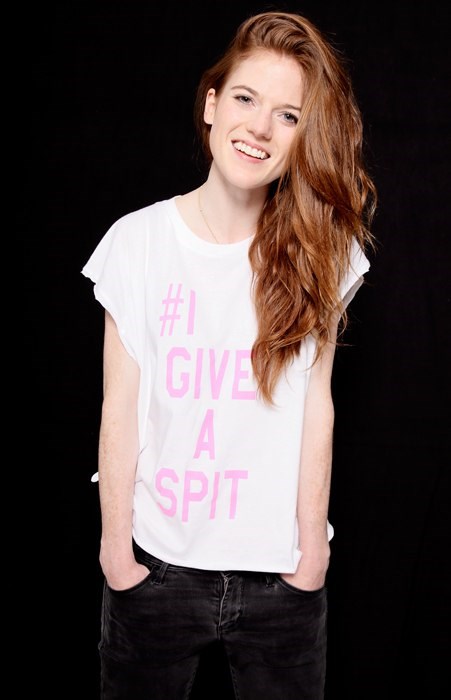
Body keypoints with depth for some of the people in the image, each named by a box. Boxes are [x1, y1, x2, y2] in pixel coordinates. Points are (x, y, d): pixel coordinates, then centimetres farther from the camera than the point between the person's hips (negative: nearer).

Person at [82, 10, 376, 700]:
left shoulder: (321, 252, -2)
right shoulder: (139, 241, -6)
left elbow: (316, 405, -3)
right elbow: (121, 411, -4)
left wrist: (312, 549, -2)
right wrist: (117, 545, -4)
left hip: (281, 570, 1)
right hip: (156, 565, 0)